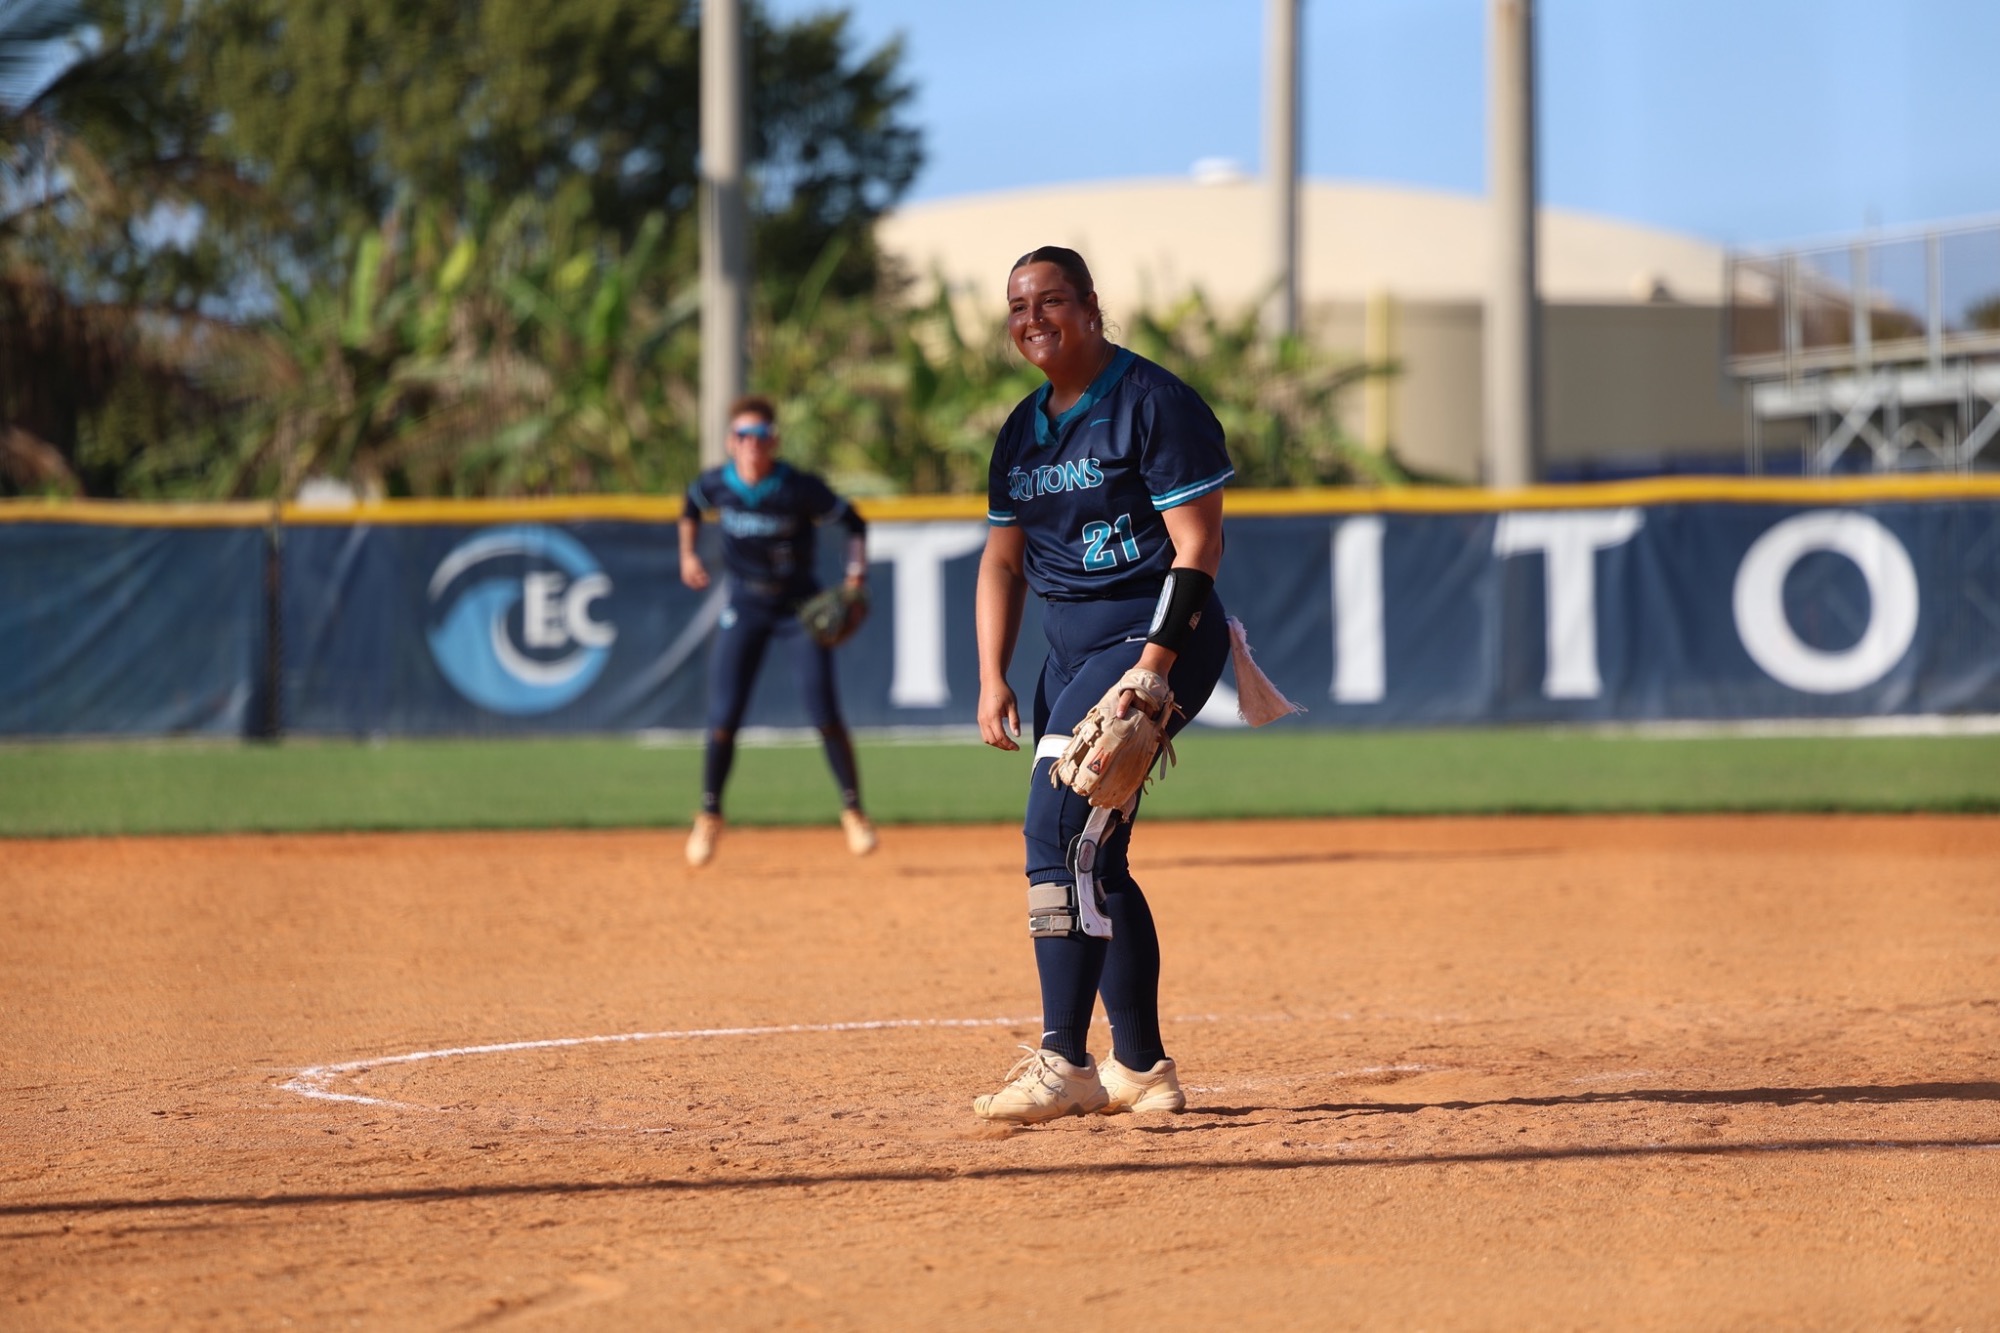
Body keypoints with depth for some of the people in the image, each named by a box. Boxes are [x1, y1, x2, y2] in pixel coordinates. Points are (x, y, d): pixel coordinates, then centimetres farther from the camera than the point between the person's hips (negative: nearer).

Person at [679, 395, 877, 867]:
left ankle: (853, 811, 8)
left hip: (801, 606, -2)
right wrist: (687, 553, 4)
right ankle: (709, 816, 15)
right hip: (745, 609, 2)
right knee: (723, 719, -5)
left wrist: (856, 577, -19)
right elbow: (692, 505, 14)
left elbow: (854, 523, -9)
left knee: (825, 713, -10)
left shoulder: (800, 489, -20)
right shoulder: (715, 485, -10)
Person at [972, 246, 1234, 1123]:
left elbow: (1197, 547, -15)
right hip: (1070, 648, 9)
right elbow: (1004, 559, 17)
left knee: (1058, 831, -19)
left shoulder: (1156, 406, -10)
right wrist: (992, 678, 4)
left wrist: (1153, 668, -24)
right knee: (1093, 858, 9)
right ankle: (1141, 1068, 17)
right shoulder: (1024, 430, 14)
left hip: (1155, 634, -9)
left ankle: (1065, 1064, -20)